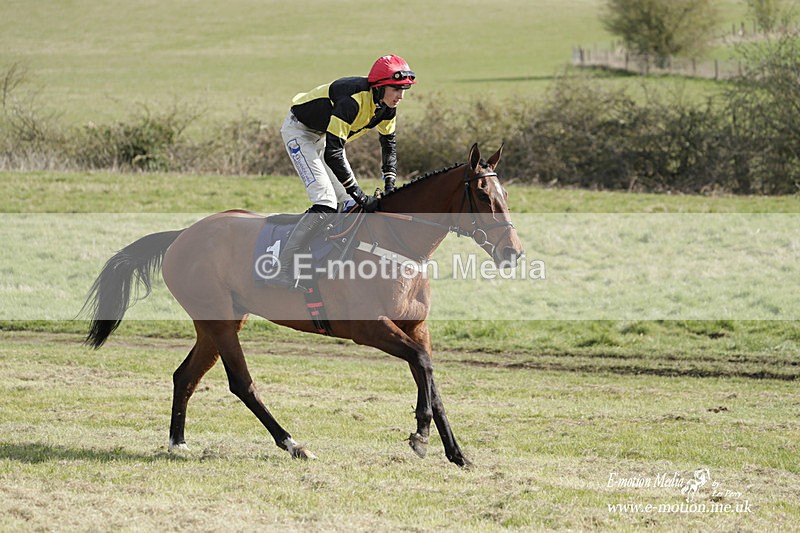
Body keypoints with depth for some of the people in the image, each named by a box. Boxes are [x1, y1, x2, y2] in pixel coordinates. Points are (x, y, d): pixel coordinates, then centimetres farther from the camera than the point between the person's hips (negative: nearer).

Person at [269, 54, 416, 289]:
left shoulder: (386, 106, -10)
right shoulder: (353, 101, -36)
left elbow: (388, 142, 8)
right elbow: (333, 154, -37)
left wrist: (390, 185, -3)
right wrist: (361, 197, -35)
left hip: (322, 135, 9)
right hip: (299, 131, -9)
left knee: (348, 202, 6)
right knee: (325, 202, -21)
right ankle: (281, 272, -23)